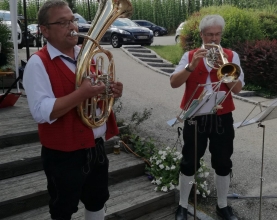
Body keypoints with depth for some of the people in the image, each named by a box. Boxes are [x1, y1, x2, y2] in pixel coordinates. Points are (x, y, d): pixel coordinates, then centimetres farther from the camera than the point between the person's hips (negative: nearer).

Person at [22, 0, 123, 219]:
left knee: (97, 202, 24)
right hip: (64, 154, -6)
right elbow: (42, 112, -26)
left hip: (96, 146, 7)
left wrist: (110, 92, -6)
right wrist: (82, 93, -33)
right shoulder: (38, 63, -17)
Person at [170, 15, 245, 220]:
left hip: (222, 117, 1)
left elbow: (238, 88, -7)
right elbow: (174, 83, -10)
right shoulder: (190, 55, 1)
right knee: (189, 162, 7)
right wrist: (191, 66, -23)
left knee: (223, 163, 11)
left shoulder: (231, 56, 2)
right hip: (195, 117, -1)